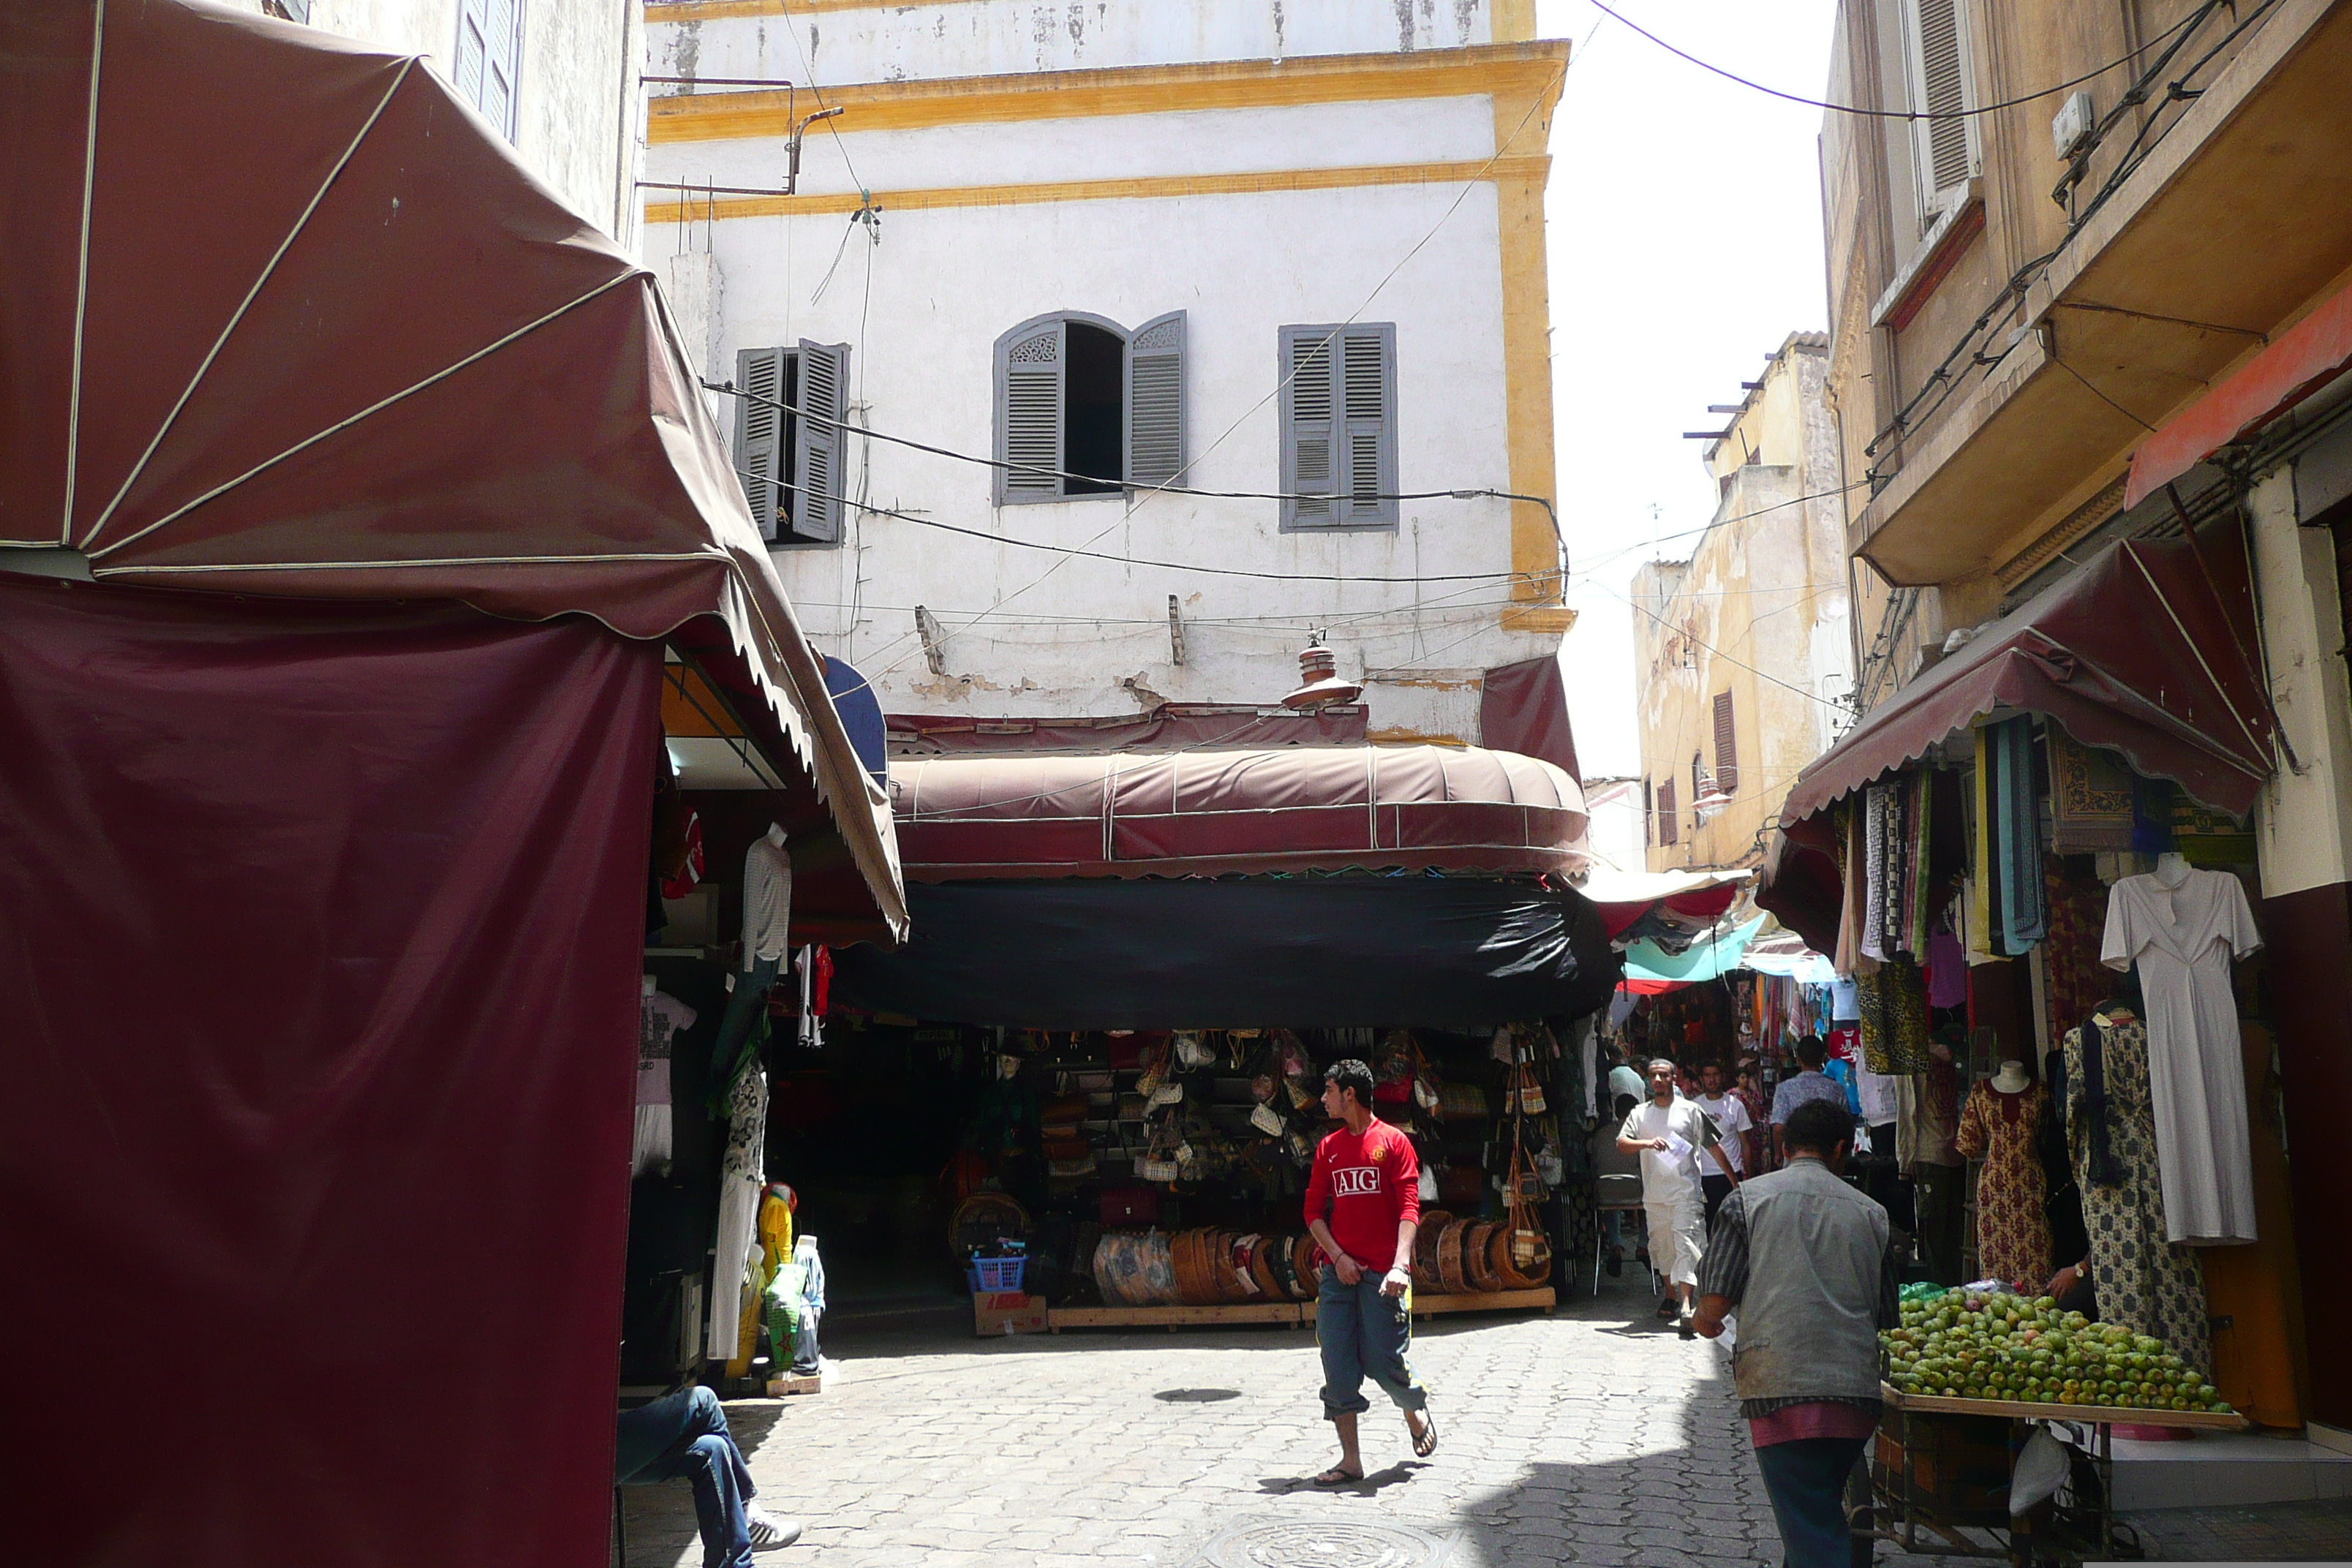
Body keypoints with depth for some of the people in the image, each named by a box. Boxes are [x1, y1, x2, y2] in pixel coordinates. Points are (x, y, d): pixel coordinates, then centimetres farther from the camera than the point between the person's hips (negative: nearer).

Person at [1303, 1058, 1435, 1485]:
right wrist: (1337, 1257, -4)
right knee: (1338, 1368, 0)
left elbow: (1409, 1209, -8)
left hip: (1383, 1274, -4)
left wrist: (1401, 1265, -21)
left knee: (1385, 1361, -4)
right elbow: (1313, 1211, 11)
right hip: (1339, 1271, 5)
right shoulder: (1328, 1148, 12)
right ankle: (1351, 1461, 9)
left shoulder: (1393, 1142, -2)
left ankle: (1416, 1413, 28)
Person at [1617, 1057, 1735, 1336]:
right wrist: (1648, 1143, -22)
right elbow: (1621, 1144, -4)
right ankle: (1671, 1296, 32)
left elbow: (1713, 1147, 7)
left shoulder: (1690, 1110, 3)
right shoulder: (1640, 1114, 9)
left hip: (1685, 1190, -3)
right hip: (1654, 1193, 3)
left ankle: (1686, 1306, -22)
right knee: (1661, 1246, 12)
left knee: (1686, 1243, -14)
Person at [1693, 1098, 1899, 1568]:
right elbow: (1888, 1317, 17)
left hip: (1780, 1388, -4)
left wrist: (1705, 1322, 20)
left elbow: (1715, 1301, -4)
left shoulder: (1750, 1197, 2)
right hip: (1855, 1387, 4)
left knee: (1808, 1525, -1)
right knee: (1825, 1508, 24)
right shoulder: (1870, 1212, 11)